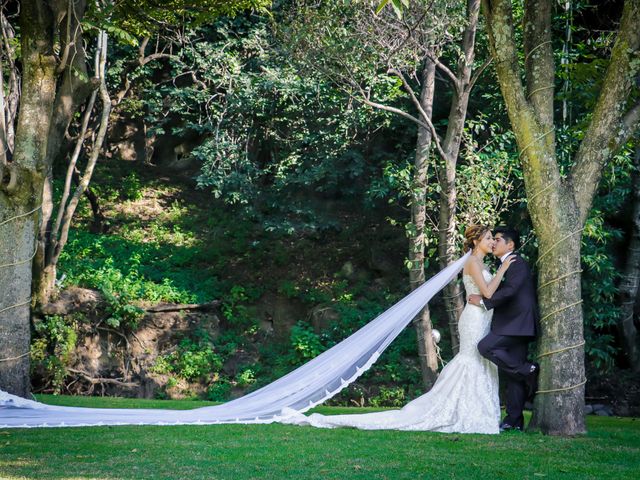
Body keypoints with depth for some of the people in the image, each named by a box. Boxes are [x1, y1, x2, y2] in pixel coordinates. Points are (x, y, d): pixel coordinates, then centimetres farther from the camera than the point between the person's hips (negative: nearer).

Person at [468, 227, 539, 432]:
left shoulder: (517, 263, -8)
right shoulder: (507, 265, 22)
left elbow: (509, 291, -21)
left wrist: (484, 301, -15)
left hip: (517, 322, -9)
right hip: (513, 323, 9)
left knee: (485, 346, -21)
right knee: (512, 375, 6)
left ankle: (527, 371, -12)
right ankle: (514, 420, 7)